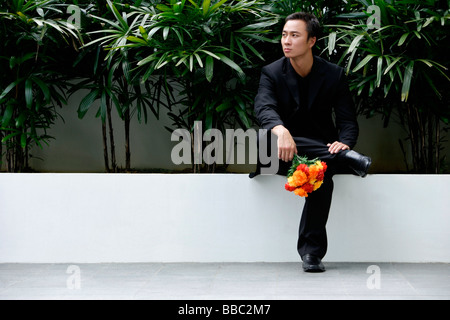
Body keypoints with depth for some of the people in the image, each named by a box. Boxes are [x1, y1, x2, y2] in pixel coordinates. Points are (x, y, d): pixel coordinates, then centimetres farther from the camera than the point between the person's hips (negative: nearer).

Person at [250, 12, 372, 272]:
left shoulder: (334, 75, 0)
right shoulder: (272, 73, -2)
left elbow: (348, 121, -3)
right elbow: (264, 108, -22)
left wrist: (344, 142, -29)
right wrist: (281, 131, -46)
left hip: (321, 150, 0)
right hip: (285, 154, 1)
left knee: (323, 175, -36)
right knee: (263, 138, -34)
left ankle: (311, 252, -28)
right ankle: (343, 159, -37)